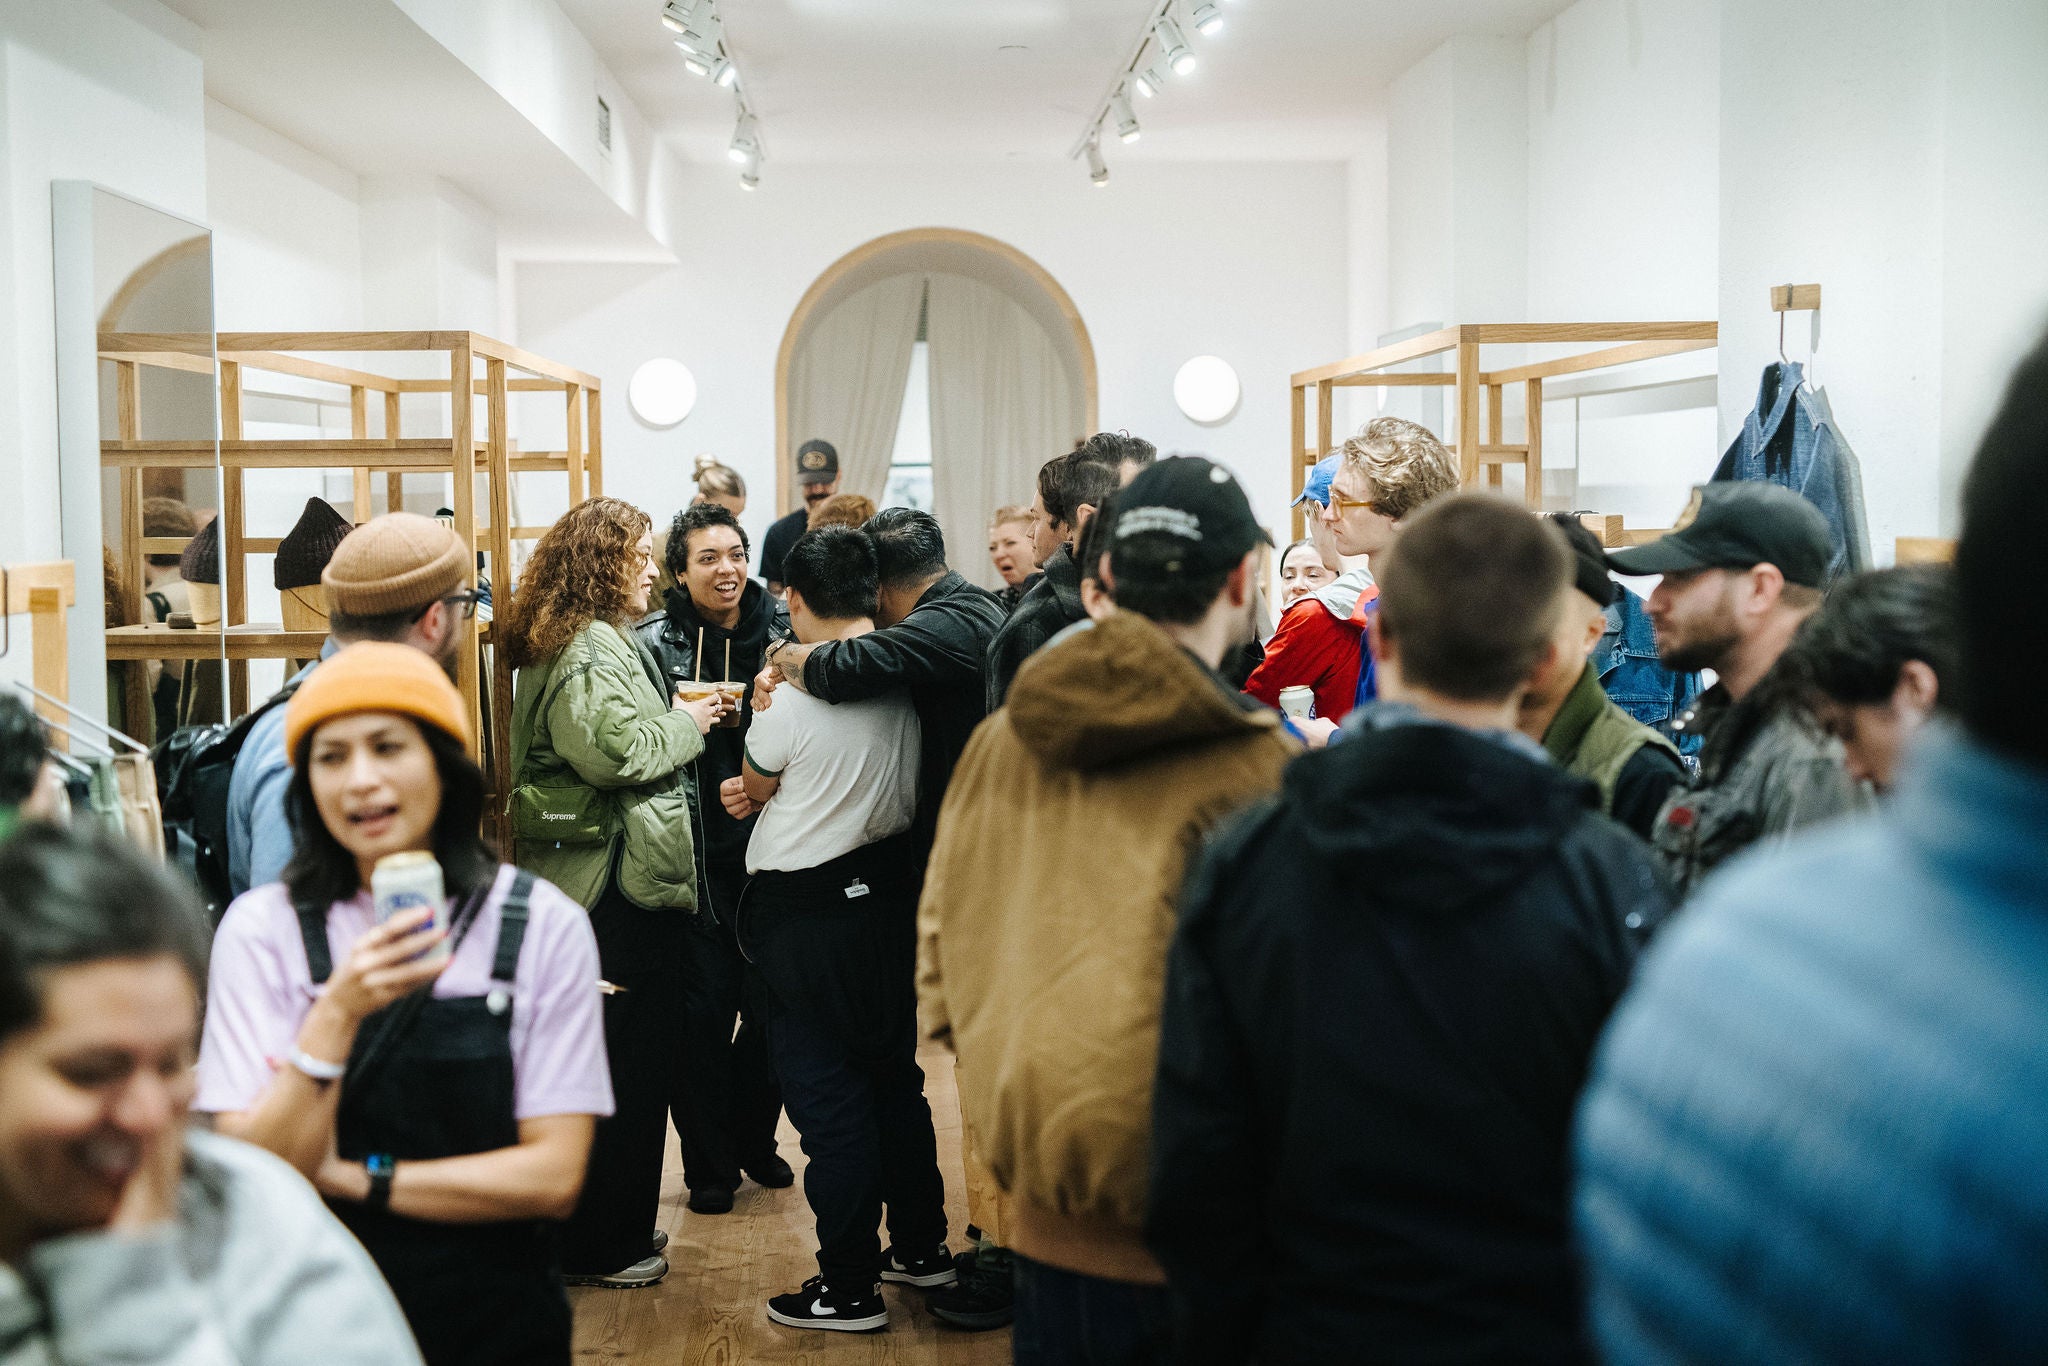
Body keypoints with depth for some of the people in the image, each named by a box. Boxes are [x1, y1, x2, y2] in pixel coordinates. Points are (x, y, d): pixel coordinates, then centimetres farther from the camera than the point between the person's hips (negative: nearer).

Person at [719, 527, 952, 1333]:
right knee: (893, 1072, 19)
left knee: (825, 1094, 3)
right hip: (890, 893, 6)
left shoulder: (795, 689, -18)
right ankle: (921, 1246, 31)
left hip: (809, 910, -6)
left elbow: (754, 787, -1)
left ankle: (849, 1286, 10)